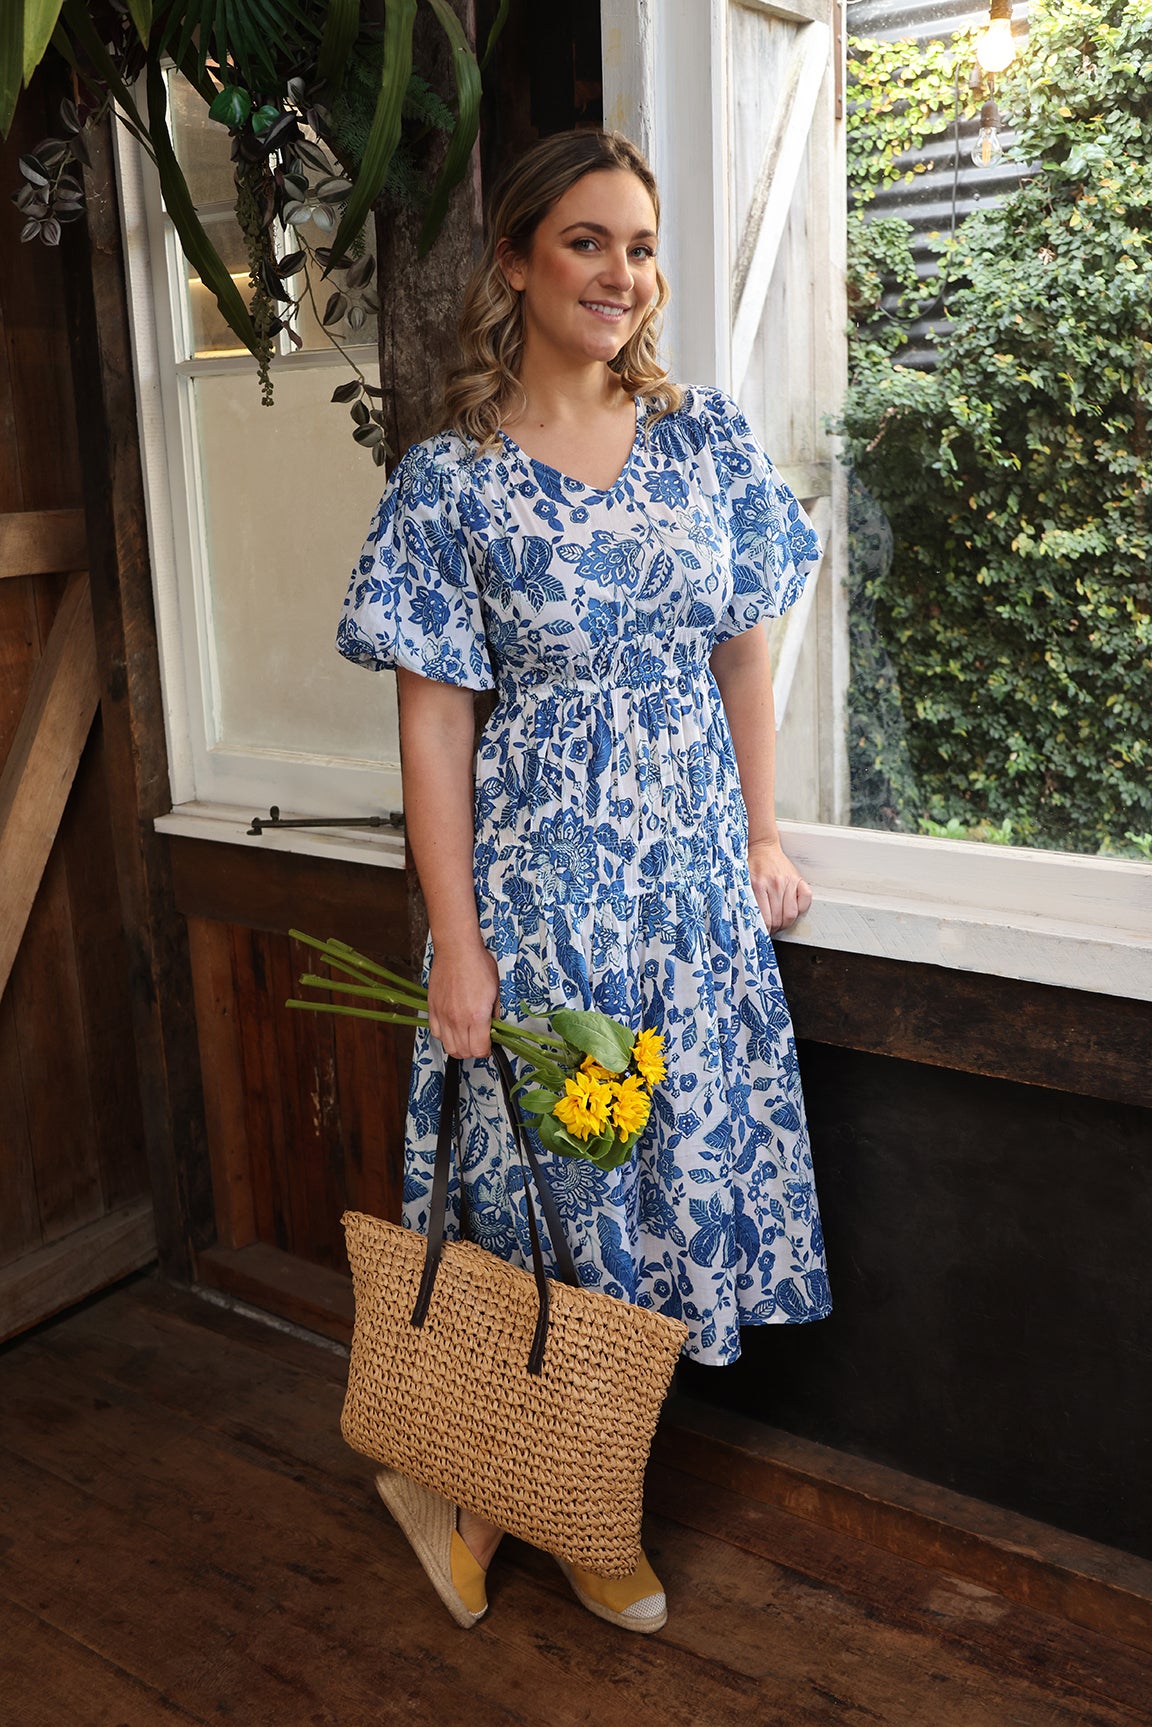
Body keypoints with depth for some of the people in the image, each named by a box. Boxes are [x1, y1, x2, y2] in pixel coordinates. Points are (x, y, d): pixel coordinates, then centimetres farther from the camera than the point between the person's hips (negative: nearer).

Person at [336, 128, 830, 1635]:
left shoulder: (710, 439, 5)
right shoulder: (450, 481, -6)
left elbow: (744, 657, 10)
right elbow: (435, 723, -8)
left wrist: (762, 840, 8)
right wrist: (457, 941, -11)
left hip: (692, 873, 4)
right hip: (542, 874, -4)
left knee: (675, 1165, 11)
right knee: (546, 1184, 4)